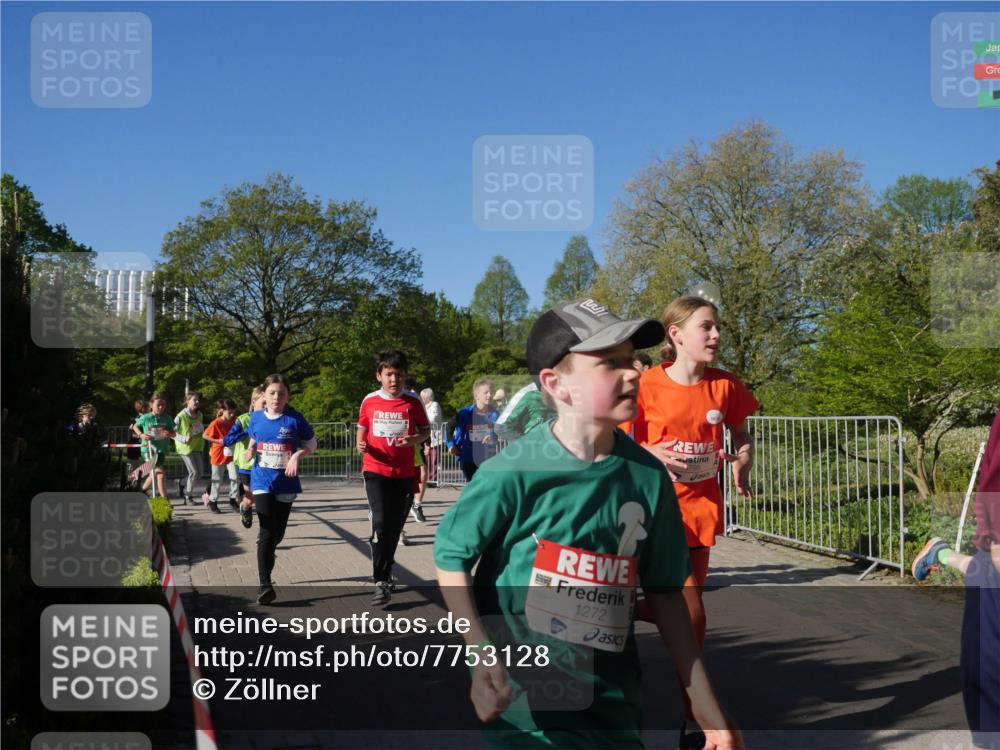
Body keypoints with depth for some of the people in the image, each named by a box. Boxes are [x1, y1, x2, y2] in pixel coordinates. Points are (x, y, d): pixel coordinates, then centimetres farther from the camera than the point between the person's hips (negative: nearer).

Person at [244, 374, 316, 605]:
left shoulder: (295, 419, -8)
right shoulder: (256, 418, -1)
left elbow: (311, 444, 1)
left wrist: (297, 456, -16)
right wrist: (250, 450, -5)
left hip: (286, 482, 1)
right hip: (262, 481, 0)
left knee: (278, 532, 12)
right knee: (267, 532, -13)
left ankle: (265, 567, 39)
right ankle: (264, 584, -13)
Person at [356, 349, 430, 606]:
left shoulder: (413, 402, -2)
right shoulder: (370, 401, 0)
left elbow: (426, 429, 6)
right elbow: (362, 429, 12)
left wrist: (416, 439, -15)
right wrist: (361, 444, -9)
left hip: (404, 473, 1)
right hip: (376, 471, -1)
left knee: (395, 527, 11)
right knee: (380, 524, -15)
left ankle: (385, 573, 29)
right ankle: (381, 582, -10)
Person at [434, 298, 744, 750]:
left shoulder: (647, 476, -5)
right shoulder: (516, 471, -17)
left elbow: (663, 593, 4)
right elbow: (451, 556, -6)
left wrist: (707, 707, 6)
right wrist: (480, 656, -17)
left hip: (612, 703, 4)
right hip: (523, 700, -4)